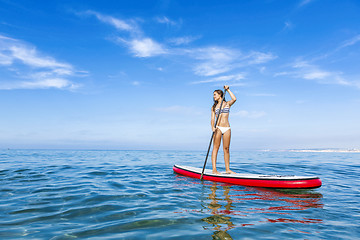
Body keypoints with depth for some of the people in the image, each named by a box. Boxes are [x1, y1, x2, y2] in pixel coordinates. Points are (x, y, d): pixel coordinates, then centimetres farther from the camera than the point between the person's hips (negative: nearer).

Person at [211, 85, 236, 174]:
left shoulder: (227, 104, 12)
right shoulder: (214, 107, 12)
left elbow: (234, 99, -9)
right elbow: (212, 119, 3)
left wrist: (228, 89, -1)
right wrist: (213, 127, -15)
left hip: (227, 128, 1)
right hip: (218, 128, -1)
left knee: (226, 148, 2)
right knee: (216, 147, -7)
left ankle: (227, 169, 8)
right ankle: (214, 169, -8)